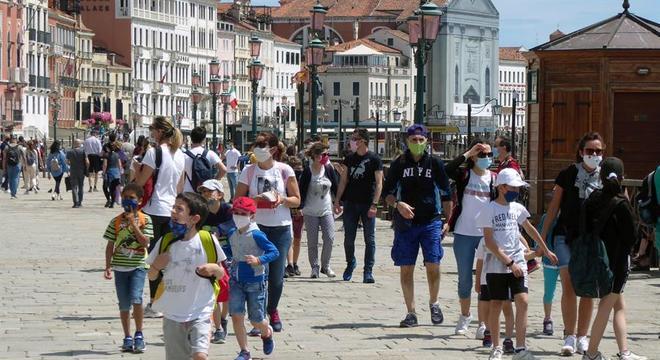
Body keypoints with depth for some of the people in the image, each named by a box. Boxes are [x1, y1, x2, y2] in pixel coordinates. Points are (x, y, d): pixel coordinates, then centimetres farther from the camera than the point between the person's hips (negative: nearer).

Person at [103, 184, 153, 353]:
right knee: (124, 305, 7)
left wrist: (132, 222, -15)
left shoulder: (145, 220, -2)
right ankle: (127, 338, 19)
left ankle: (139, 334, -2)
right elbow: (110, 245, 6)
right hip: (120, 267, 3)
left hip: (138, 266, -3)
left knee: (136, 298, -19)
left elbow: (145, 242, -13)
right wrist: (108, 266, -1)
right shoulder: (116, 221, 4)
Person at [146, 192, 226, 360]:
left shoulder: (207, 240, -6)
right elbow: (151, 276, 9)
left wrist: (214, 268, -17)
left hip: (200, 312, -3)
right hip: (172, 313, 3)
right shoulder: (166, 242, 1)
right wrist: (156, 266, -12)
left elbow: (221, 273, 5)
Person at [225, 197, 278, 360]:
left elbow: (274, 252, -17)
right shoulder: (232, 234, 3)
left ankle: (267, 333, 41)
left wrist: (259, 260, -30)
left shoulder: (256, 235, -16)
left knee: (256, 319, 5)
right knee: (236, 316, -5)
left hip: (255, 281, -5)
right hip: (236, 281, 5)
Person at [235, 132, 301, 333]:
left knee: (276, 277, 4)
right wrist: (256, 199, -16)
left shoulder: (285, 171, 1)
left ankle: (272, 311, 31)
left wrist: (282, 199, -15)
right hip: (256, 228, 0)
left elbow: (296, 200, 5)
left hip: (280, 229, 0)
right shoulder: (248, 171, 1)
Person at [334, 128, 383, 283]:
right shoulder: (349, 159, 10)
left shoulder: (374, 159, -3)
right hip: (350, 203, 4)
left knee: (370, 239, -2)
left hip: (367, 204, -4)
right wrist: (337, 201, 4)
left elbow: (379, 183, -6)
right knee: (349, 238, 7)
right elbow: (343, 181, 13)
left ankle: (368, 271, 1)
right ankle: (350, 263, 28)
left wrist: (374, 204, -15)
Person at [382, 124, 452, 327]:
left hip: (431, 221, -1)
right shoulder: (399, 164, 4)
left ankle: (433, 303, 17)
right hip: (405, 223, 1)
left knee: (433, 265, -8)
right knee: (406, 269, 1)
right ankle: (411, 313, 10)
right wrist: (398, 204, -13)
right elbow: (387, 193, 7)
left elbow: (446, 194, 8)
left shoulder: (435, 163, 4)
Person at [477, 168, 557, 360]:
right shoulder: (489, 209, -6)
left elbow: (530, 229, 27)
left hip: (517, 262, 4)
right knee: (496, 304, 2)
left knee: (522, 301, -10)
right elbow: (489, 242, -11)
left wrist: (546, 250, 34)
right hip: (496, 264, -4)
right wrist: (509, 262, -15)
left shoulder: (517, 208, 10)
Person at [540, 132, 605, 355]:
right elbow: (554, 207, 6)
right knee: (569, 286, -11)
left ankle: (582, 337, 15)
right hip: (566, 236, -2)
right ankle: (570, 337, -5)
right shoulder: (568, 175, 1)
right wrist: (542, 236, 5)